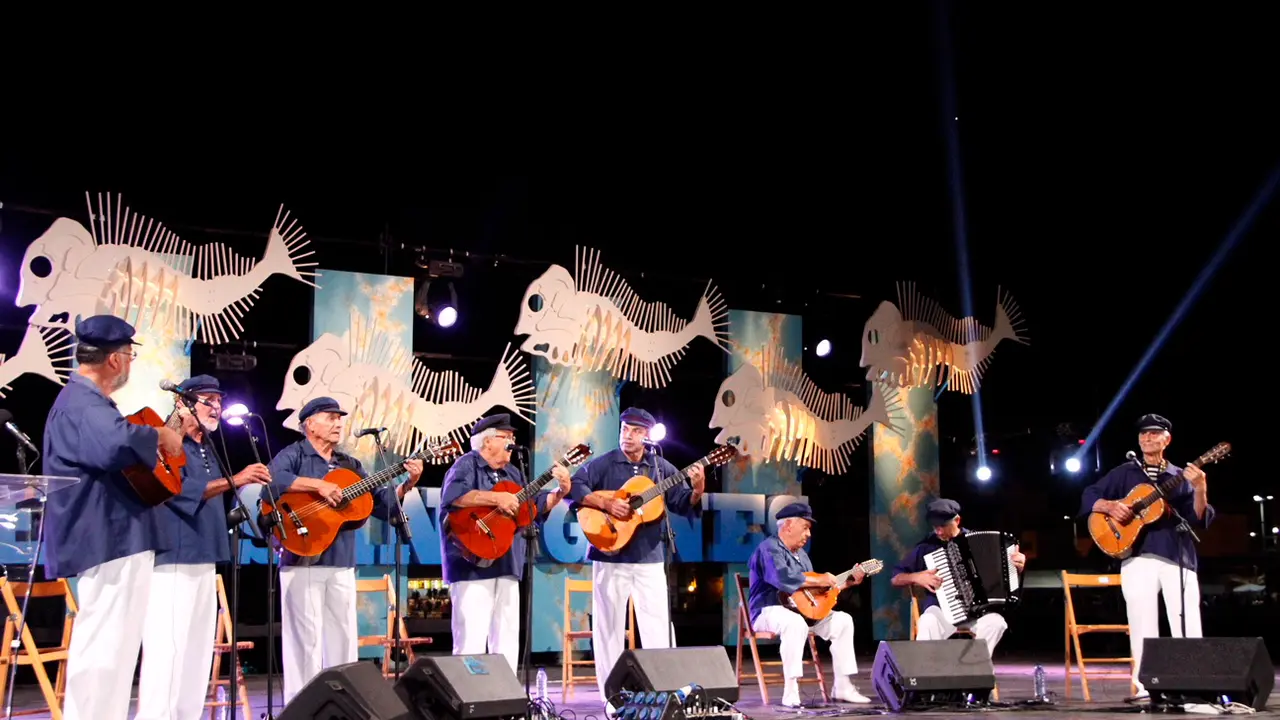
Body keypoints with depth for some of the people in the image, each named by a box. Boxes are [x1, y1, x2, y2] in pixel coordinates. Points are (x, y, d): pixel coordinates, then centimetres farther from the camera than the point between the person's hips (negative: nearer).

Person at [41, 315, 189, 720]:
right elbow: (118, 443, -39)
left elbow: (112, 449, 31)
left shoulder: (86, 401, 18)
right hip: (110, 541, -11)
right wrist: (160, 436, -21)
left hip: (113, 538, 11)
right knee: (105, 648, -8)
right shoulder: (81, 404, -17)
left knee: (107, 647, 18)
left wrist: (173, 436, 25)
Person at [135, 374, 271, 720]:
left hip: (203, 560, 9)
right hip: (173, 559, -9)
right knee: (168, 647, -12)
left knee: (199, 647, 10)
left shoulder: (207, 450, 20)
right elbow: (179, 490, -21)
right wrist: (233, 480, -28)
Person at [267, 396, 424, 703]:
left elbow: (382, 504, 13)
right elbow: (273, 478, -23)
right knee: (306, 639, -5)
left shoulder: (350, 465, 17)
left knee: (344, 638, 9)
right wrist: (318, 485, -26)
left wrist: (408, 484, -1)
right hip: (303, 562, -6)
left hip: (342, 564, 6)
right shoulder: (294, 454, 0)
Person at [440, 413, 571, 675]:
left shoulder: (511, 473, 20)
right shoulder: (467, 464, -5)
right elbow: (453, 494, -24)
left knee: (507, 640, 11)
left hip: (507, 566, 9)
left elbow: (537, 505, 20)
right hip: (473, 565, -8)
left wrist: (561, 491, 3)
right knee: (472, 642, -11)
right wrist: (496, 498, -25)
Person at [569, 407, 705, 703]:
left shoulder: (661, 467, 6)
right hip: (610, 557, -2)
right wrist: (605, 503, -21)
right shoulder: (603, 464, -1)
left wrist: (697, 491, -17)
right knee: (609, 625, 4)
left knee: (658, 624, 2)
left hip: (648, 558, 2)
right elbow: (574, 487, -11)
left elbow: (683, 505, 3)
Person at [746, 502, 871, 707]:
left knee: (843, 620, -2)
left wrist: (848, 582, 17)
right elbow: (783, 579, -30)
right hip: (769, 611, -9)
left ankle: (843, 687, -3)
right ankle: (791, 690, -38)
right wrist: (820, 580, -21)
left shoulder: (801, 554, 20)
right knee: (796, 623, -41)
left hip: (800, 608, 10)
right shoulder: (769, 549, -12)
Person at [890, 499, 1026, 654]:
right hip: (940, 609, -1)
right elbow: (896, 579, 8)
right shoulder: (926, 546, 4)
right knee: (928, 623, -36)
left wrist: (1017, 566, -4)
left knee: (996, 622, -31)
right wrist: (917, 577, -11)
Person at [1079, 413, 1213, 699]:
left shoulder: (1181, 477, 13)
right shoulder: (1124, 473, 14)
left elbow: (1199, 519, 3)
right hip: (1138, 558, 0)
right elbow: (1089, 497, 9)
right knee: (1143, 628, -4)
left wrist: (1200, 489, -15)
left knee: (1189, 630, -5)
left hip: (1178, 558, 1)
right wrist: (1110, 505, -11)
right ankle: (1146, 686, 1)